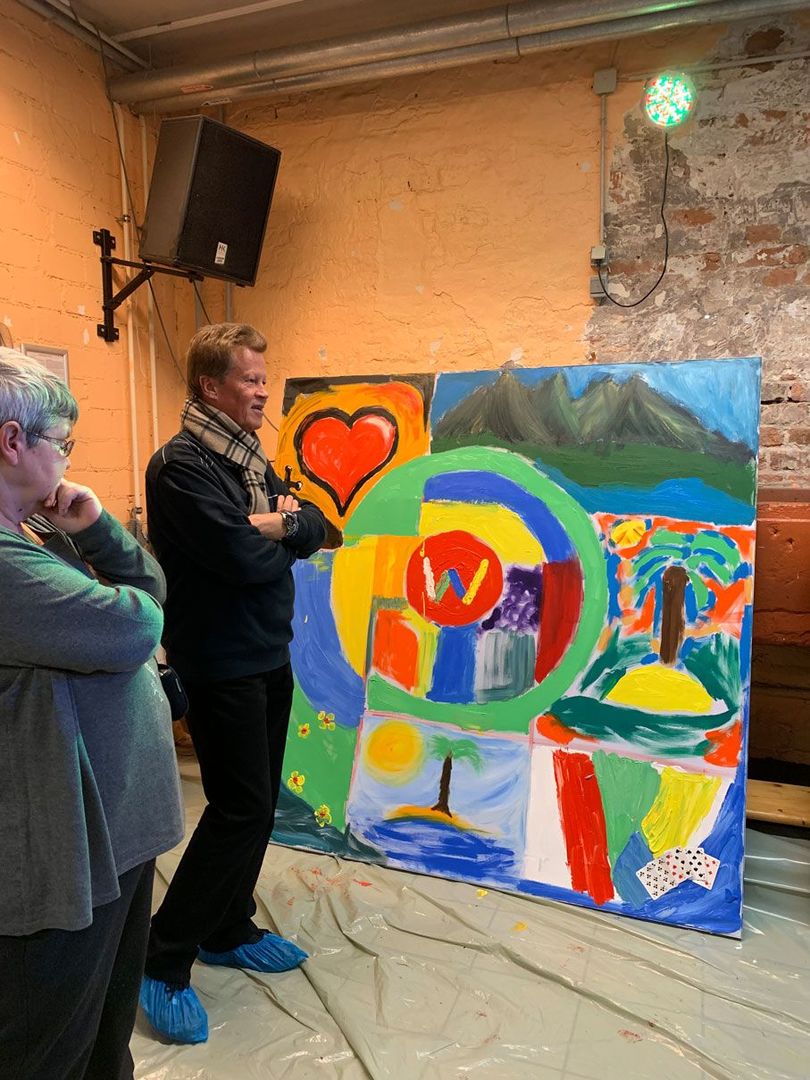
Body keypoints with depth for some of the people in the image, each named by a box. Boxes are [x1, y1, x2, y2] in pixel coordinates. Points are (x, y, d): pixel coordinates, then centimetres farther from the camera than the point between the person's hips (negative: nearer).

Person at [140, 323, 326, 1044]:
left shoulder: (250, 460, 12)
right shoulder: (181, 464, -16)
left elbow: (316, 529, 6)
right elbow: (242, 558, -26)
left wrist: (281, 525, -15)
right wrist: (280, 537, -6)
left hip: (270, 657, 9)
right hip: (221, 665, -9)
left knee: (258, 803, 15)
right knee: (240, 809, -5)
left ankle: (228, 930, 33)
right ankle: (163, 960, 12)